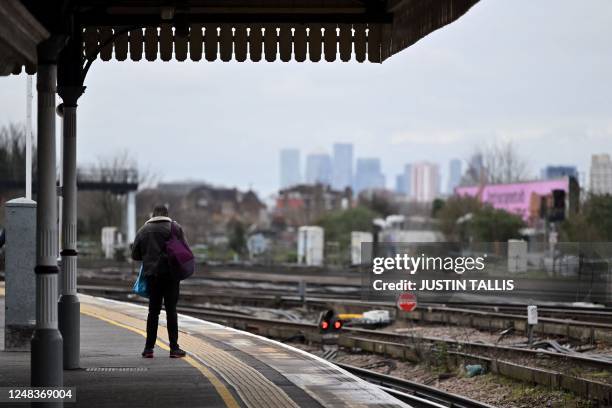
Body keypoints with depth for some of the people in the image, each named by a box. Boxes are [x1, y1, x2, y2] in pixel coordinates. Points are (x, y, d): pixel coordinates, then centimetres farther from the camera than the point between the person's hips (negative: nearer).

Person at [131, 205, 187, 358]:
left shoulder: (143, 230, 5)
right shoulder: (175, 228, -1)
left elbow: (135, 255, 7)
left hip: (152, 275, 2)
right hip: (171, 275, -2)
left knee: (153, 311, 9)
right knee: (171, 311, 2)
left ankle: (149, 348, 7)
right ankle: (174, 348, 0)